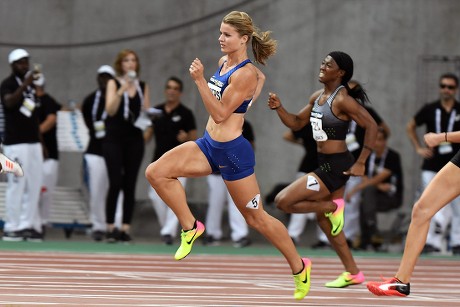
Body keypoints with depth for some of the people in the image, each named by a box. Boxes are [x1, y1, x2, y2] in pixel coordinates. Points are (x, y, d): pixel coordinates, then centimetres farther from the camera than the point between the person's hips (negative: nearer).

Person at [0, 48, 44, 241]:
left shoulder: (31, 84, 16)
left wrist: (40, 142, 18)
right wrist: (25, 85, -39)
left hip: (33, 142, 8)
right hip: (15, 143, -8)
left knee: (34, 186, 6)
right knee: (17, 184, -9)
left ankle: (28, 225, 11)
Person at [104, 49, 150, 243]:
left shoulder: (143, 87, 12)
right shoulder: (113, 83, 3)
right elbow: (110, 109, -10)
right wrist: (122, 89, -21)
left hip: (134, 138, 3)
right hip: (114, 138, -3)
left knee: (130, 184, 0)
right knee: (116, 183, -10)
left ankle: (126, 228, 2)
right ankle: (110, 227, -4)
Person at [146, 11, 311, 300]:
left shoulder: (245, 73, -19)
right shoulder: (224, 62, 7)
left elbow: (219, 114, -23)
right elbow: (261, 77, 28)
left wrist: (200, 80, -27)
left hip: (232, 151, -9)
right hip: (210, 145, 9)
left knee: (256, 217, 4)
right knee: (156, 172, -7)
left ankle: (300, 267, 20)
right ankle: (191, 227, 3)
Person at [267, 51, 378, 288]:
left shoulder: (342, 100, -16)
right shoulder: (317, 97, 10)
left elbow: (371, 126, -20)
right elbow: (296, 123, 18)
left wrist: (361, 163, -19)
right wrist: (278, 108, -1)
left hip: (335, 167, -10)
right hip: (324, 164, 10)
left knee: (283, 201, -13)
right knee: (324, 221, 17)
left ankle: (333, 206, 1)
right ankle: (353, 273, 24)